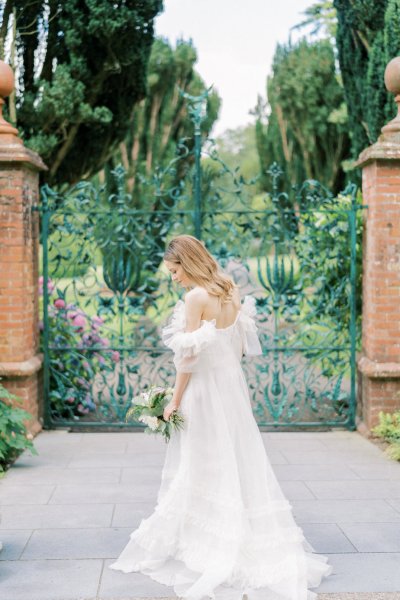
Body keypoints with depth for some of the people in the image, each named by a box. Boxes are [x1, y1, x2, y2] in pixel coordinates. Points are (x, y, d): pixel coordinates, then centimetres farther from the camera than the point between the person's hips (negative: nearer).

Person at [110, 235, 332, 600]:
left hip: (206, 390, -7)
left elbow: (189, 357, -17)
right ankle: (256, 547, 19)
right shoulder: (232, 292, 5)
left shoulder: (197, 298, -17)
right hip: (234, 386, 7)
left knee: (203, 470, 4)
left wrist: (175, 401, -9)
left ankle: (203, 546, 16)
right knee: (239, 464, 13)